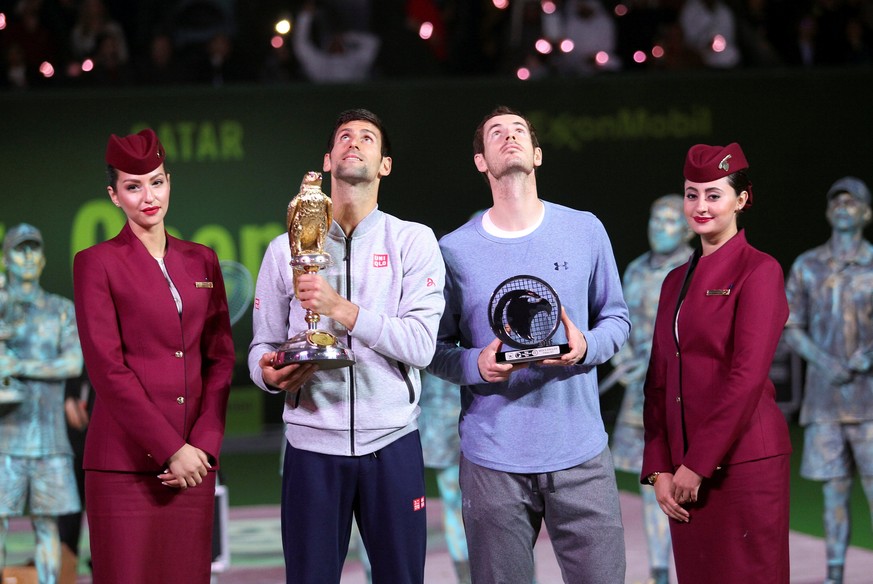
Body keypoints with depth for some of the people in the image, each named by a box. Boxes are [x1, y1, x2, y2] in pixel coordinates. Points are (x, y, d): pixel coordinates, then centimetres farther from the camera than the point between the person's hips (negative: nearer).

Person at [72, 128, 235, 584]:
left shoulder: (202, 262, 14)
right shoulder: (96, 263, 1)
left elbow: (221, 358, 11)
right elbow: (107, 368, -7)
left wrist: (204, 443, -5)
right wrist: (170, 449, -12)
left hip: (194, 459, 4)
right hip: (125, 461, -4)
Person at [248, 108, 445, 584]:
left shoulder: (413, 241, 3)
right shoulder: (286, 249, 9)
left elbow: (420, 344, -9)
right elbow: (262, 346, 9)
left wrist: (341, 308, -19)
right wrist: (270, 373, -15)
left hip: (392, 443, -1)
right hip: (311, 443, 1)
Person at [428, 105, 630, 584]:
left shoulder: (585, 231, 4)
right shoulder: (455, 249, 1)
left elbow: (616, 318, 12)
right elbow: (436, 348, 7)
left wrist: (586, 347, -10)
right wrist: (476, 364, -15)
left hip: (580, 454, 1)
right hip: (493, 460, -1)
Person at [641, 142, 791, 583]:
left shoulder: (759, 271, -6)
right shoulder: (677, 281, 15)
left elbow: (747, 376, -14)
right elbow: (658, 382, 14)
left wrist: (698, 464, -15)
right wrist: (659, 469, 3)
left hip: (743, 460, -6)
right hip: (684, 467, 6)